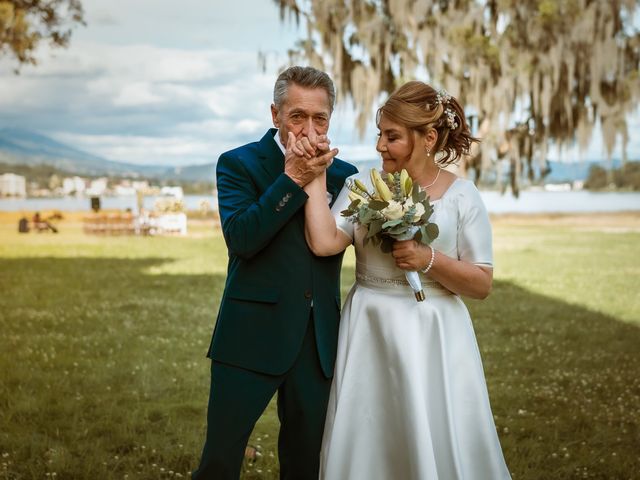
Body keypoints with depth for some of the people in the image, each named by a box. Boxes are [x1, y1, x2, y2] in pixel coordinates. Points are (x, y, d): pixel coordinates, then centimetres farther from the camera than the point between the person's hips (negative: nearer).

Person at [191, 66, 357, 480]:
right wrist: (293, 179, -18)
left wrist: (320, 178, -9)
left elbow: (334, 242, -2)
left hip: (318, 341, 4)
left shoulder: (342, 174, 9)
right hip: (253, 336, -4)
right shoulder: (239, 163, -3)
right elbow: (240, 238, -18)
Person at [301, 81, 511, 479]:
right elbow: (324, 242, -13)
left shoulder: (461, 195, -2)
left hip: (433, 338, -1)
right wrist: (316, 177, -10)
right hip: (369, 334, 2)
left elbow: (482, 284, -3)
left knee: (438, 446, 5)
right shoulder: (362, 186, 2)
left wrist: (428, 259, -16)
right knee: (367, 444, 10)